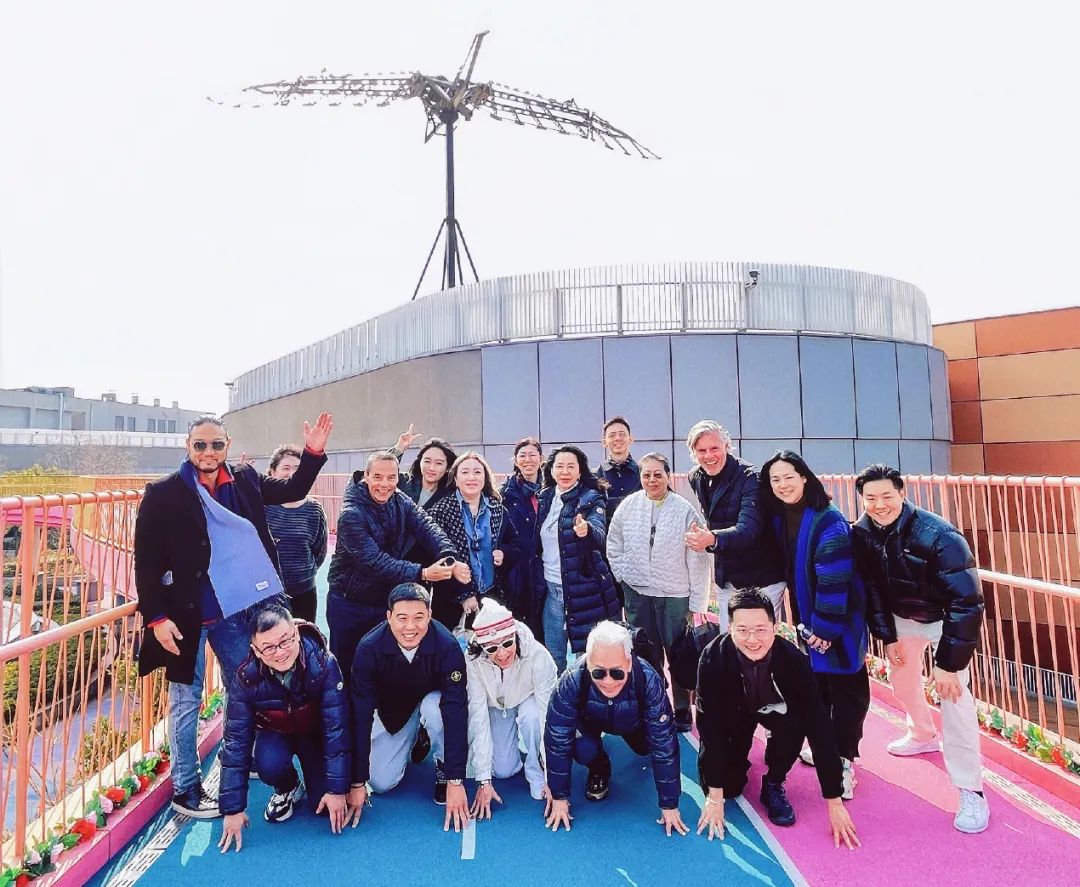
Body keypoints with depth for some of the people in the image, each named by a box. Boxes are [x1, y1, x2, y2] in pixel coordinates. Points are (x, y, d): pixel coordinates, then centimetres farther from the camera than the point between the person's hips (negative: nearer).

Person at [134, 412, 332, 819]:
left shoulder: (245, 480, 0)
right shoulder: (164, 494, -11)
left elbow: (293, 490, 13)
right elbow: (146, 562, -10)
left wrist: (313, 452, -1)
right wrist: (156, 618, -14)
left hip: (235, 609, 5)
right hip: (186, 614, -5)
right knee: (187, 700, 9)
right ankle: (185, 788, 27)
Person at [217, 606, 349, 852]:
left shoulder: (324, 664, -33)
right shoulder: (246, 679, -27)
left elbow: (337, 727, -27)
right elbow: (236, 740, -19)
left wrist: (338, 789, -25)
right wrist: (233, 809, -17)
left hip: (316, 733, -1)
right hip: (275, 733, 1)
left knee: (324, 805, -14)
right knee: (269, 765, -32)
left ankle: (314, 783, 21)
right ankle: (287, 789, 4)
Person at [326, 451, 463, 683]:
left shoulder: (401, 502, -6)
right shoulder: (352, 514, -22)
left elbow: (427, 528, -21)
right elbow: (374, 561, -31)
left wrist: (450, 559, -41)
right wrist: (422, 573, -42)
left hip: (386, 601, 4)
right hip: (349, 604, -4)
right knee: (346, 667, 13)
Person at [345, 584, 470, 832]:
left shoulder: (448, 647, -35)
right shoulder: (369, 649, -30)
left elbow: (456, 712, -33)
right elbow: (360, 716, -24)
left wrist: (456, 781, -33)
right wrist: (357, 783, -21)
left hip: (432, 699, -2)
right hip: (391, 711, 2)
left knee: (435, 707, -35)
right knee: (380, 783, -8)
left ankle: (443, 768, -6)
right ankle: (414, 740, 22)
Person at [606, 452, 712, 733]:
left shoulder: (685, 510, -11)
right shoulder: (628, 505, -2)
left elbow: (699, 560, -8)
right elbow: (614, 545, 10)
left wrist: (698, 603, -7)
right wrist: (624, 575, 3)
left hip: (676, 596, -3)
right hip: (637, 595, 3)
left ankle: (682, 712, 26)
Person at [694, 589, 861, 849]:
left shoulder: (793, 659, -33)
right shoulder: (713, 657, -35)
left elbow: (818, 727, -28)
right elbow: (710, 725, -28)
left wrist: (835, 802, -27)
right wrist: (714, 797, -26)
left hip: (773, 708, 1)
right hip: (732, 712, 0)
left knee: (794, 725, -32)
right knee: (728, 786, -13)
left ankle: (773, 785, -4)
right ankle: (739, 754, 21)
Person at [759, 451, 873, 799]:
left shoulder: (829, 521, -22)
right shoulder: (778, 519, -1)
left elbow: (834, 581, -22)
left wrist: (825, 628, -19)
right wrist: (800, 622, 12)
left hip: (839, 621, -6)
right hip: (807, 619, 7)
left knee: (845, 689, 5)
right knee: (814, 684, 17)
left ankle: (843, 761, 18)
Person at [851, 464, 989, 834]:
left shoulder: (939, 536, -34)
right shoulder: (863, 533, -18)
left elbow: (967, 602, -31)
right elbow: (871, 588, -5)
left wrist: (949, 663, -29)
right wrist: (888, 637, -5)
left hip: (946, 618, -5)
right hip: (902, 616, 5)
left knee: (953, 693, -14)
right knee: (901, 678, 17)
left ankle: (971, 791, 1)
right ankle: (923, 736, 46)